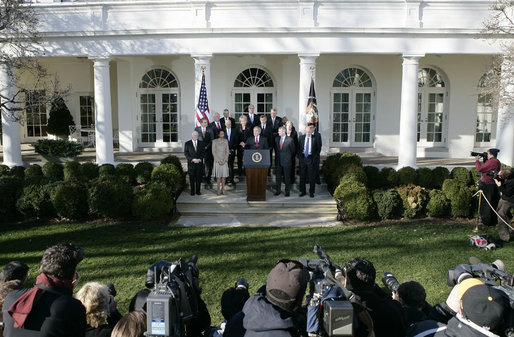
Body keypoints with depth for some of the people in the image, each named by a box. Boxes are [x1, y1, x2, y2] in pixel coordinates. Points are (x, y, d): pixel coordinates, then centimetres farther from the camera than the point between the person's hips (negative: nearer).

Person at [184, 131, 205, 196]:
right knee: (192, 178, 1)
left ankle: (198, 191, 11)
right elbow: (186, 154, -1)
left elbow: (203, 153, 7)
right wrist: (193, 159, -13)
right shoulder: (187, 144, 5)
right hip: (191, 164, -1)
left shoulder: (201, 143, 11)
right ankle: (192, 191, 9)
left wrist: (200, 159, -10)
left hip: (200, 163, 2)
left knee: (199, 178, 2)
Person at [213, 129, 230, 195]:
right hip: (217, 160, -2)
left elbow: (227, 151, 6)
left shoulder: (226, 141, 6)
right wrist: (218, 160, -9)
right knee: (218, 176, -2)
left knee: (224, 175, 1)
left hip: (224, 160, 3)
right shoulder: (215, 141, -2)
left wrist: (224, 160, -5)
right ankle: (218, 190, 4)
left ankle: (223, 189, 9)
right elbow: (213, 152, -3)